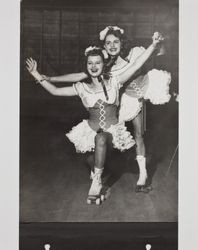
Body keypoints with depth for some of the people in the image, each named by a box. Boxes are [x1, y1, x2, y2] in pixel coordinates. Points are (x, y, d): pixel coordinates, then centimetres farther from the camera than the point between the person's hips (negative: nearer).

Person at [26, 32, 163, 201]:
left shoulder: (114, 82, -2)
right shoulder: (82, 88, 2)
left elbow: (136, 66, -9)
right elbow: (55, 91, 3)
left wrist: (153, 45, -17)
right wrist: (37, 75, -5)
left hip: (113, 130, -2)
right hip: (91, 131, 3)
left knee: (101, 139, -34)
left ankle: (97, 181, -24)